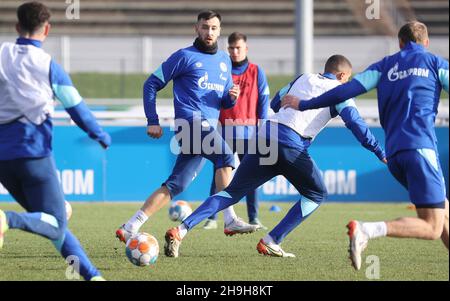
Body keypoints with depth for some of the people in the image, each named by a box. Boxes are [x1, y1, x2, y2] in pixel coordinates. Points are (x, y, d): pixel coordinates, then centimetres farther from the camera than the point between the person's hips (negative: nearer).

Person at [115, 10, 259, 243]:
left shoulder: (224, 60, 22)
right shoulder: (185, 56, 2)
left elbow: (225, 103, 27)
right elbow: (152, 84, 3)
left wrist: (232, 97, 3)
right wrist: (153, 121, -3)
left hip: (208, 127, 7)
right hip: (191, 120, -7)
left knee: (175, 185, 3)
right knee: (225, 155, -28)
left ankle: (130, 229, 8)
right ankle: (230, 220, -33)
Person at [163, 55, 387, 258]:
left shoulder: (303, 79, 26)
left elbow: (274, 103, 33)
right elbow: (355, 123, -1)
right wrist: (381, 153, -1)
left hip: (265, 134, 5)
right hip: (291, 144, -5)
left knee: (232, 192, 9)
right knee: (316, 195, 15)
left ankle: (181, 230, -8)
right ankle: (271, 242, 2)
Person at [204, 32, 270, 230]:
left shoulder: (257, 72, 8)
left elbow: (263, 102, 7)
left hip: (249, 131, 1)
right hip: (224, 131, -1)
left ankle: (253, 219, 7)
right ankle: (212, 218, 0)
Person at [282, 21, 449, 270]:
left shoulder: (385, 66, 17)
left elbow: (346, 91, 7)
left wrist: (303, 105, 15)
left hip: (394, 153, 6)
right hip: (420, 147, -6)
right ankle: (365, 230, -29)